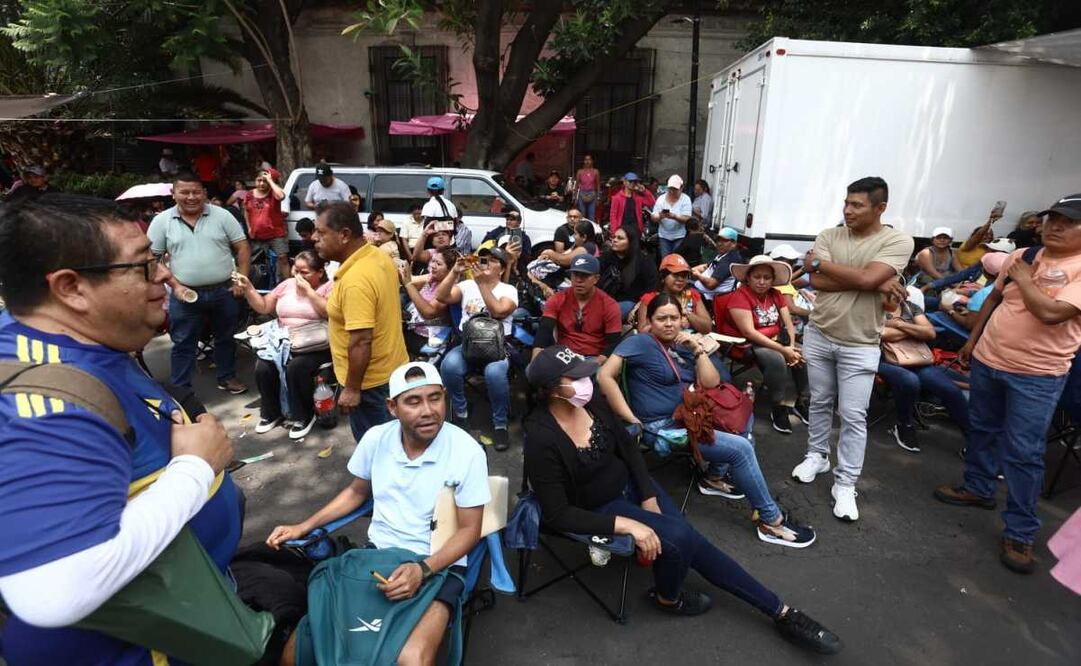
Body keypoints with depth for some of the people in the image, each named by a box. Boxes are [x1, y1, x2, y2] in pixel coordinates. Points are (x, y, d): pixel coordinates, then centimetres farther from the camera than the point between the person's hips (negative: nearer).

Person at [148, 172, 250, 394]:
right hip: (186, 295, -1)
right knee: (183, 344, 6)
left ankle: (227, 377, 32)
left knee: (226, 338, 15)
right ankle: (179, 390, 16)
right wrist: (175, 285, -8)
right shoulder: (161, 221, 0)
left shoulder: (222, 216, -1)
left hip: (224, 291, 1)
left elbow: (243, 248, 1)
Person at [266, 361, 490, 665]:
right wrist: (302, 527, 8)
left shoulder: (467, 452, -17)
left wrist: (422, 570, -25)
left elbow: (469, 530, -11)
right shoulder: (375, 438, -4)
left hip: (439, 565, -4)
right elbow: (356, 492, 15)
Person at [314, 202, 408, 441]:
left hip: (370, 380, -9)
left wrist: (352, 388, -20)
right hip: (392, 368, 9)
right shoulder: (379, 256, 1)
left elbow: (361, 341, -29)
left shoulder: (355, 280, -29)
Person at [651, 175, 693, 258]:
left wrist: (674, 216, -33)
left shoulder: (686, 199, -5)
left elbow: (686, 219, -14)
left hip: (679, 236, -2)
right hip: (664, 236, 2)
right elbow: (654, 218, -2)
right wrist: (660, 216, -25)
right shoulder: (661, 199, 1)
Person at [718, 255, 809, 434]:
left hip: (774, 340, 7)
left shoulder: (775, 295, 7)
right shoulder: (739, 296, -15)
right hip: (747, 345, -7)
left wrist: (791, 347, -15)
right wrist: (783, 349, -24)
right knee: (776, 360, -32)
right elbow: (749, 332, -23)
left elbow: (789, 324, 4)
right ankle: (779, 408, -14)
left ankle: (801, 401, 3)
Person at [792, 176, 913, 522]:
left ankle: (845, 484, 13)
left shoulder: (898, 241, -9)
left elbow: (866, 278, -26)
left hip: (860, 345, -3)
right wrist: (876, 284, -18)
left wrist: (820, 262, -13)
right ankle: (817, 456, 36)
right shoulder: (829, 235, -1)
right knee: (820, 402, 17)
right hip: (818, 335, 3)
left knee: (853, 416, 1)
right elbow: (816, 281, -15)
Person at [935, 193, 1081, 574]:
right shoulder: (1022, 256, 5)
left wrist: (1023, 278, -12)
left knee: (1023, 453, -2)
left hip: (1037, 376, -6)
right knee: (982, 429, 19)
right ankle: (978, 488, 39)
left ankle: (1020, 533, 9)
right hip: (987, 360, 6)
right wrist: (973, 339, 16)